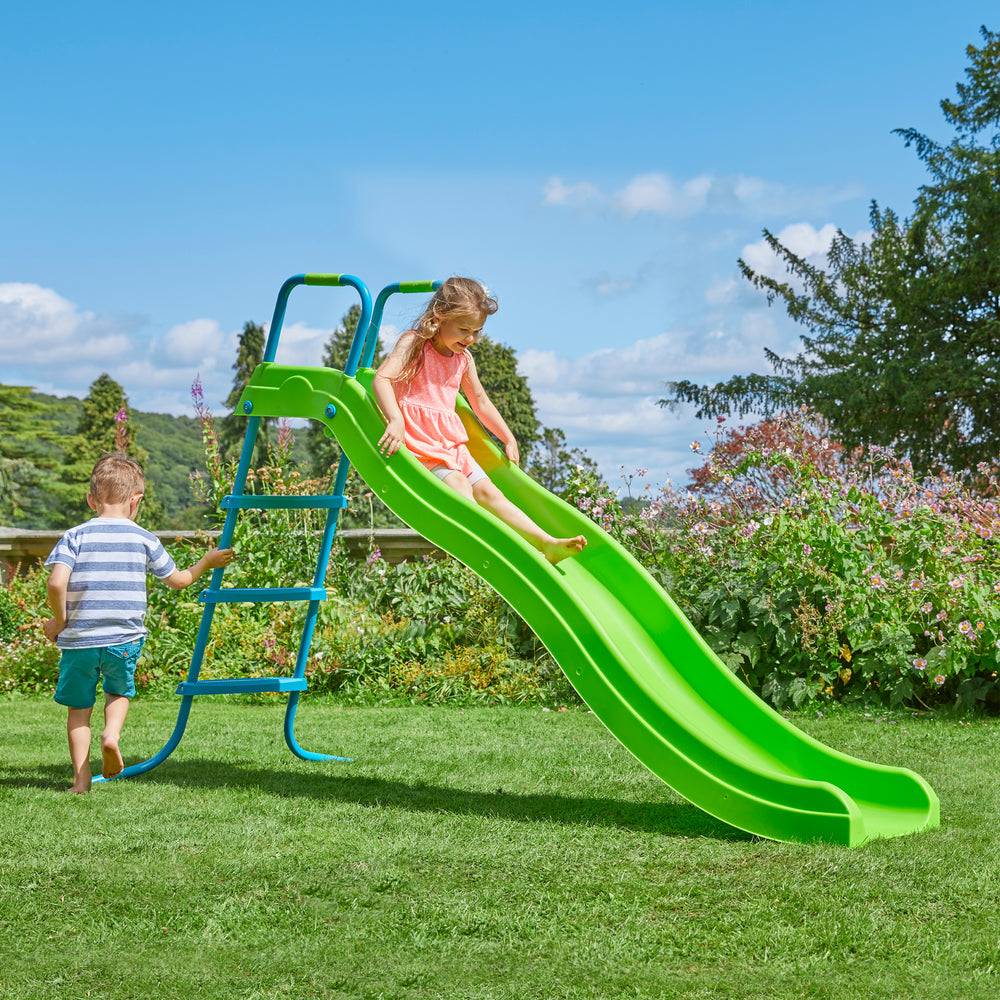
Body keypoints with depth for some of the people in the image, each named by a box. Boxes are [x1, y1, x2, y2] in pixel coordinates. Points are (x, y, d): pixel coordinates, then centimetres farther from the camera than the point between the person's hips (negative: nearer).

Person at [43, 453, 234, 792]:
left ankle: (81, 778, 10)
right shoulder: (144, 539, 0)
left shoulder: (75, 536, -4)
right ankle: (112, 732, -2)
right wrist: (206, 563, 29)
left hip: (79, 639, -1)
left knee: (79, 707, 15)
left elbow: (56, 583, -17)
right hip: (124, 641, 1)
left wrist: (59, 621, -1)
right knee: (119, 692, 27)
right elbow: (177, 580, 12)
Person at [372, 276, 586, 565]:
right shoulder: (414, 343, -6)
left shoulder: (464, 359, 14)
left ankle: (547, 543, -15)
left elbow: (480, 401, 29)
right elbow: (381, 379, -22)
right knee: (458, 486, -27)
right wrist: (395, 420, -37)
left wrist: (508, 439, 29)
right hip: (417, 439, -6)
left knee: (488, 492, -5)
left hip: (451, 443, 6)